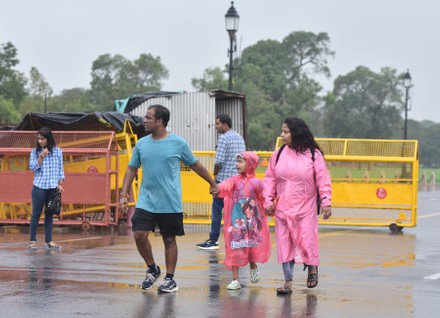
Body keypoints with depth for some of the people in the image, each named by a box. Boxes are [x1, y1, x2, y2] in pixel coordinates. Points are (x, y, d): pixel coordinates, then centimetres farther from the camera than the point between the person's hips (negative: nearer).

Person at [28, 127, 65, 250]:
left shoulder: (57, 151, 3)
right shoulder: (35, 151, 1)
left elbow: (61, 168, 7)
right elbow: (33, 167, -6)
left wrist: (60, 183, -1)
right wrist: (42, 156, -15)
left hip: (53, 187, 1)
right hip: (39, 187, -1)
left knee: (49, 214, 7)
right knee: (36, 213, 1)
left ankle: (48, 240, 12)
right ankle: (32, 240, 5)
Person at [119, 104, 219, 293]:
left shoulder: (178, 143, -5)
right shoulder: (141, 144, 4)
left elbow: (195, 165, 8)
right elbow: (132, 169, 11)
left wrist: (212, 184, 16)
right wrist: (123, 194, 3)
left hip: (171, 204, -2)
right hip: (146, 201, 3)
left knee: (169, 240, 5)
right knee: (139, 235, -9)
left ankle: (170, 279, 18)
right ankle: (152, 269, 14)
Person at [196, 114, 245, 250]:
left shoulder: (224, 138, -12)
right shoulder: (239, 137, 13)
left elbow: (219, 160, -19)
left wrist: (215, 173, -3)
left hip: (224, 179, -8)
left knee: (217, 209, -2)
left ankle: (213, 240, -1)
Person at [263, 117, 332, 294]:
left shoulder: (313, 154, -4)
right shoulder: (278, 154, 4)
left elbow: (323, 179, -5)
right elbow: (270, 179, 8)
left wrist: (326, 202, -12)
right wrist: (269, 201, -1)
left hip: (305, 208, -3)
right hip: (282, 208, 3)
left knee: (306, 240, -2)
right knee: (284, 244, 2)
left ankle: (312, 268, 28)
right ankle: (288, 282, 9)